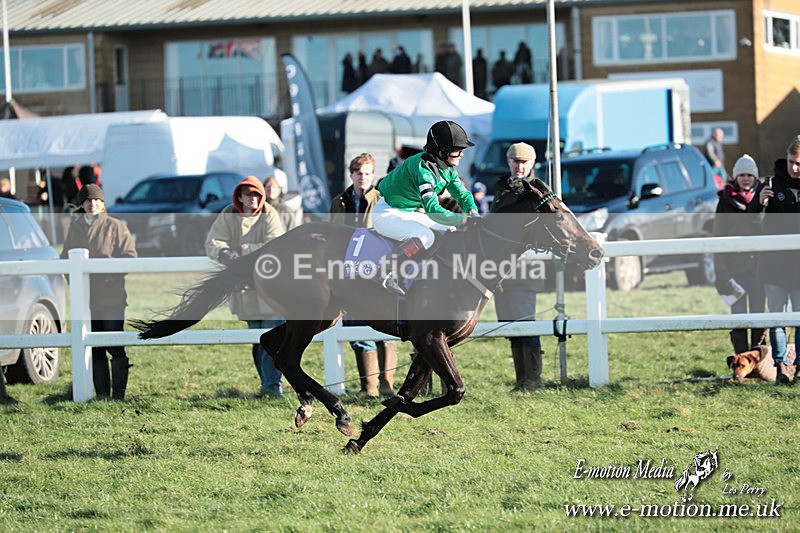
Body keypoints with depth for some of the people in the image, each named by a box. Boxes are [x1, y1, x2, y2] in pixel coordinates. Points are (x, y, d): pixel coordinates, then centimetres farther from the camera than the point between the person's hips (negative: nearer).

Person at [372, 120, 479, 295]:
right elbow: (432, 208, -36)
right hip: (387, 213, -10)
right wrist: (464, 220, -38)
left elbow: (462, 194, 9)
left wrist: (473, 213, -13)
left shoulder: (448, 169, 0)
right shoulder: (423, 167, -29)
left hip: (410, 212, 10)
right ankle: (385, 271, -29)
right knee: (425, 236, -33)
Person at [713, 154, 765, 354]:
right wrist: (721, 270, -5)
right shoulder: (727, 201, 4)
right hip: (735, 266, -1)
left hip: (759, 263, 1)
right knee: (738, 314, -3)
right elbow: (718, 236, 3)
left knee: (758, 312, 3)